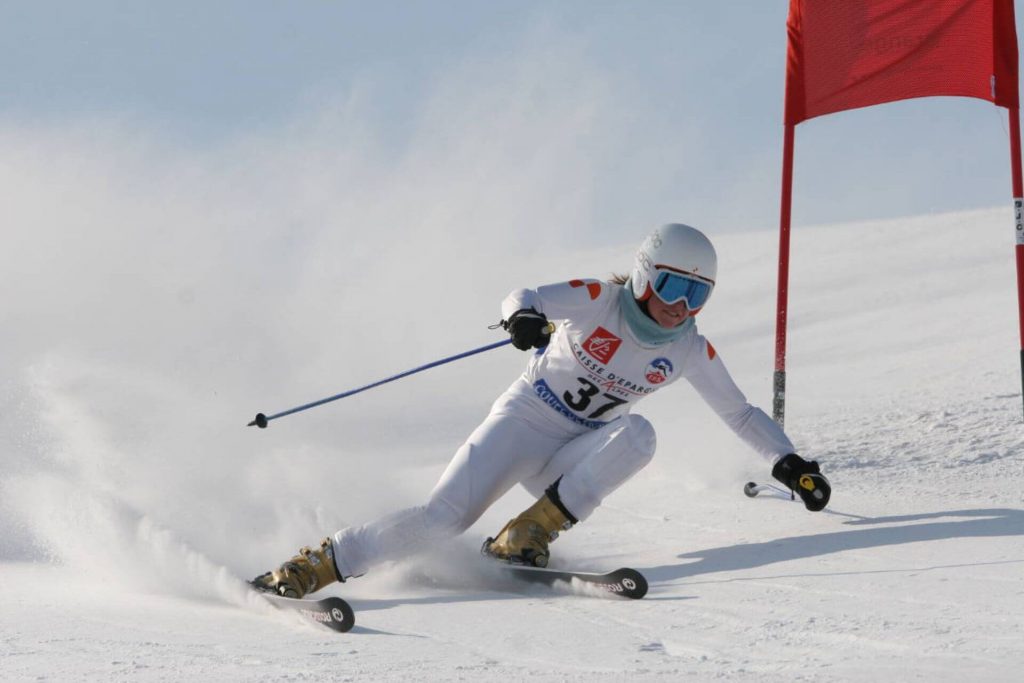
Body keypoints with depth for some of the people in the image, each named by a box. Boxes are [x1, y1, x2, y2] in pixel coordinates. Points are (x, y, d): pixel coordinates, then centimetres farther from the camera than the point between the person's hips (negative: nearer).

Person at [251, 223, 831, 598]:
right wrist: (524, 316, -49)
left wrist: (790, 463, 0)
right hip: (523, 421, -4)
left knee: (637, 434, -29)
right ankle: (314, 566, -14)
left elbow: (742, 414, 9)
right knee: (441, 521, -23)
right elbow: (526, 298, -26)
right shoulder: (598, 301, -12)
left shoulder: (691, 352, -1)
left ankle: (528, 534, -26)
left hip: (574, 460, 4)